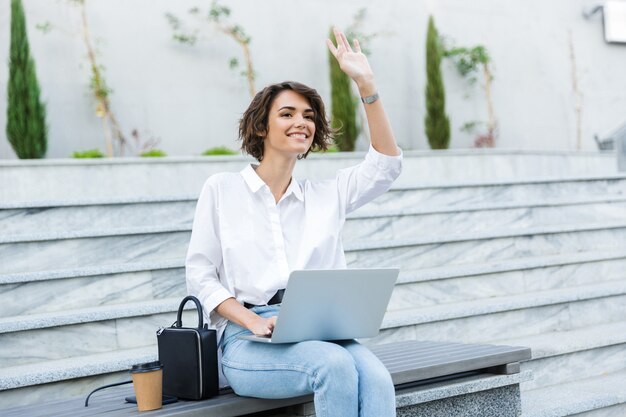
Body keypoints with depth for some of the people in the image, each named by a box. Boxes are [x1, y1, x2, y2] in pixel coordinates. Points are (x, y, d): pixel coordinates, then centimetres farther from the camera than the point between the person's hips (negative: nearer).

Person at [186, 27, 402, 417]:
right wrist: (256, 323, -11)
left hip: (319, 335, 3)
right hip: (247, 342, -3)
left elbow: (386, 165, 7)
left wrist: (367, 85, -1)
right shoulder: (222, 189, 11)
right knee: (335, 366, -35)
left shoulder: (326, 195, 20)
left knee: (376, 379, -31)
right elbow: (200, 275, 6)